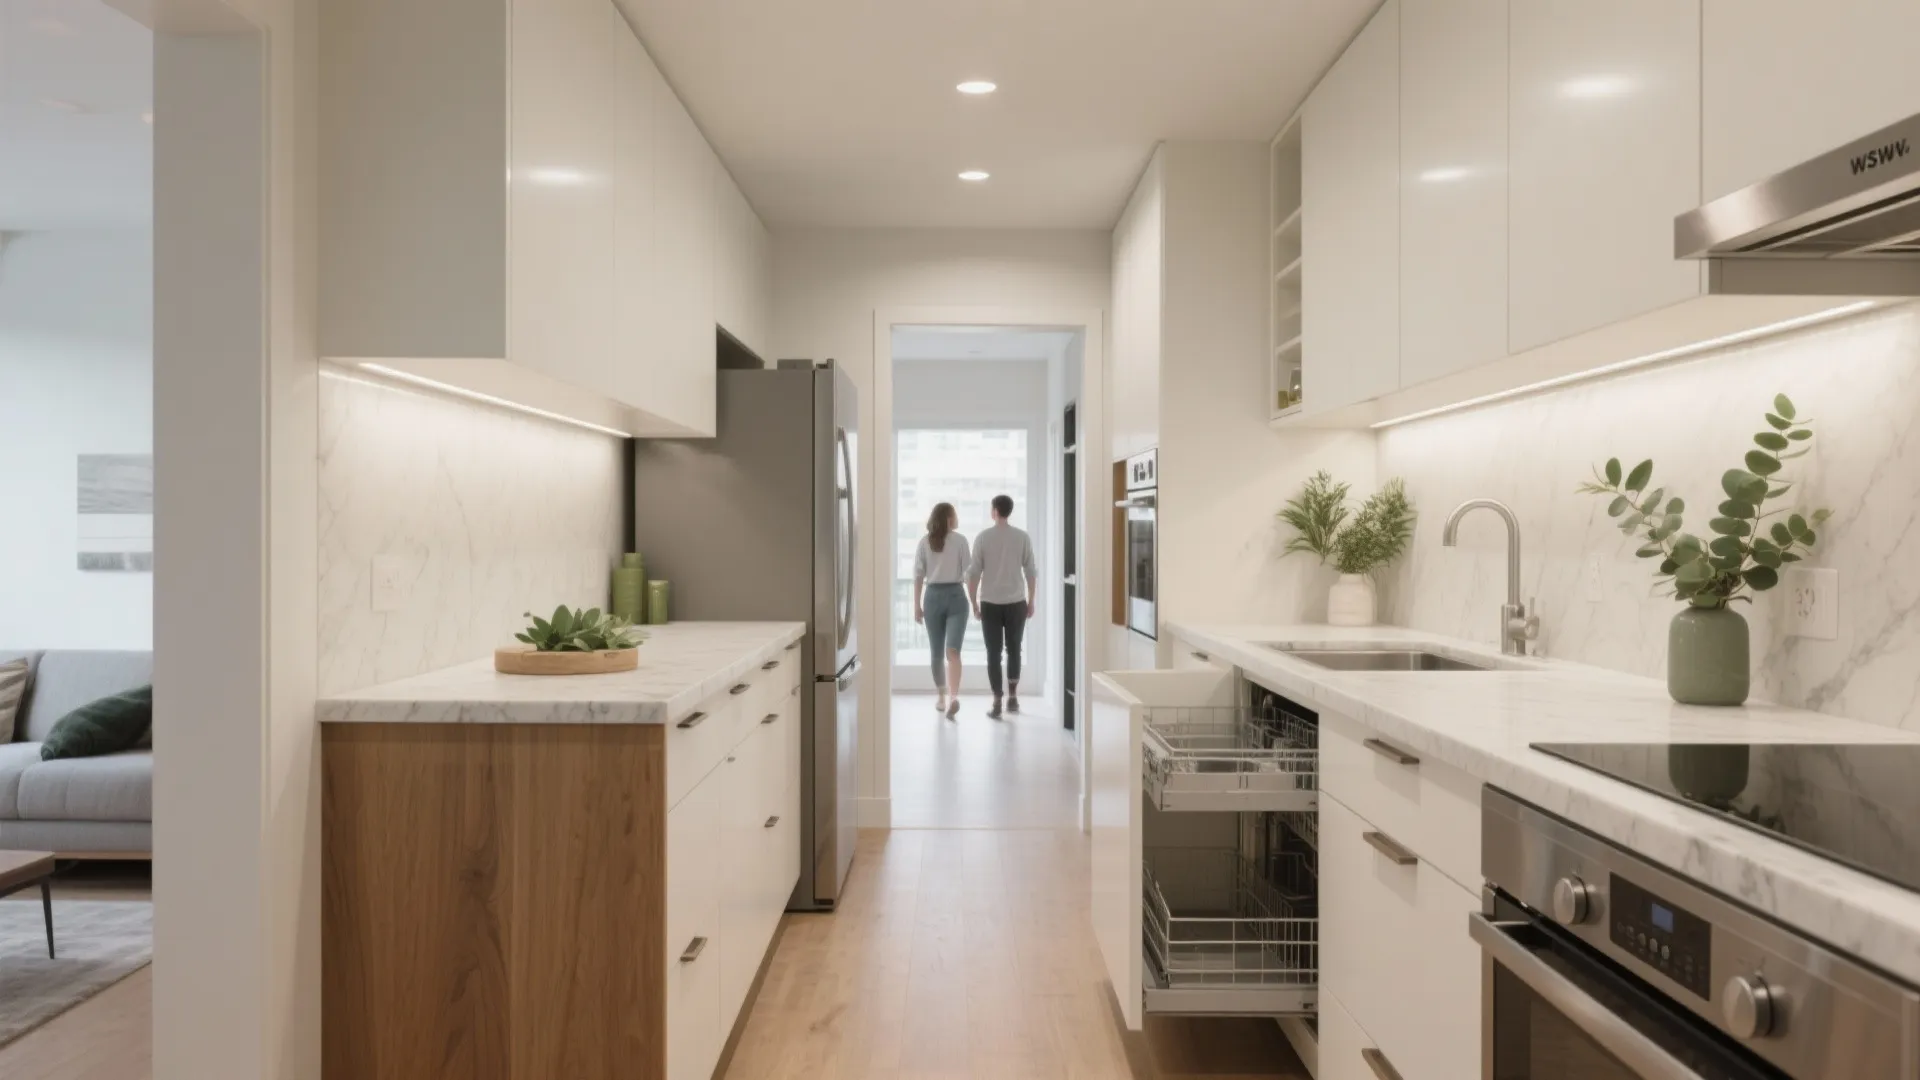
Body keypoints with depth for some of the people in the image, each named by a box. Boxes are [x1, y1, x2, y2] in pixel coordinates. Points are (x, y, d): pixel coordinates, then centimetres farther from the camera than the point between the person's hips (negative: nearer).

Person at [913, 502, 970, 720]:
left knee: (936, 652, 13)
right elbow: (968, 573, -1)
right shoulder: (960, 540, -2)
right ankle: (952, 697, -27)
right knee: (953, 650, -10)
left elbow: (918, 575, 1)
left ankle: (943, 697, 22)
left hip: (932, 597, 2)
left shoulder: (924, 542, 3)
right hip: (955, 596, -2)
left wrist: (917, 605, 5)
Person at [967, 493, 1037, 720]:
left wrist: (974, 603, 6)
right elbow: (1031, 572, 0)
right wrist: (1031, 602, 10)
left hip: (990, 603, -1)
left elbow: (973, 573, -4)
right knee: (1014, 650, 17)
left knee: (993, 653, 4)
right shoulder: (1023, 537, -1)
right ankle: (1012, 697, 19)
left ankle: (996, 703, 2)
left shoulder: (983, 537, -4)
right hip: (1016, 603, 1)